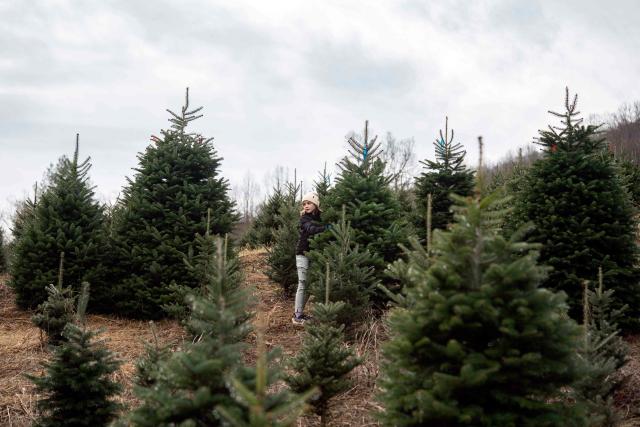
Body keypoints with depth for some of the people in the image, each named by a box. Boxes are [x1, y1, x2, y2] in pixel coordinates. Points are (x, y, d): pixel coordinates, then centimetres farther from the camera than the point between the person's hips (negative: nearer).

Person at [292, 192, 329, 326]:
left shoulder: (320, 217, 9)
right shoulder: (305, 218, -6)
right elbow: (311, 229, -26)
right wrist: (327, 228, -38)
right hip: (303, 254, -5)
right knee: (303, 284, -7)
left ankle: (299, 312, 12)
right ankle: (297, 316, -3)